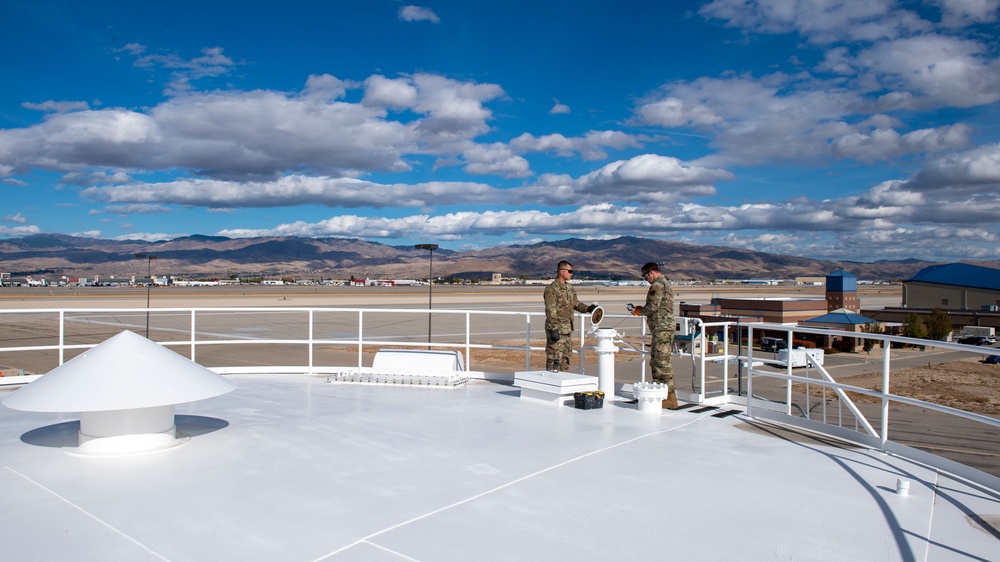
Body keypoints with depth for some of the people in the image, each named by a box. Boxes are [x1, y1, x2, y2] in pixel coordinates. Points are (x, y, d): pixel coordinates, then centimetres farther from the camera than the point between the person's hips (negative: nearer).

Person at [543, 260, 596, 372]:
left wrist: (588, 308, 5)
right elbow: (550, 311, -19)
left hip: (567, 329, 9)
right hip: (556, 330, -9)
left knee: (565, 357, 15)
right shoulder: (552, 289, -15)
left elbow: (576, 303, 23)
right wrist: (554, 329, -23)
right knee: (554, 358, -6)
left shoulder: (570, 288, 12)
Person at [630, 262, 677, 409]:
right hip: (663, 328, 11)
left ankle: (670, 397, -9)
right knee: (655, 361, 16)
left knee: (662, 362, -10)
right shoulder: (665, 284, 20)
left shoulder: (657, 285, -13)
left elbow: (652, 307, -19)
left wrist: (640, 311, 0)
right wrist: (640, 309, 18)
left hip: (662, 328, -11)